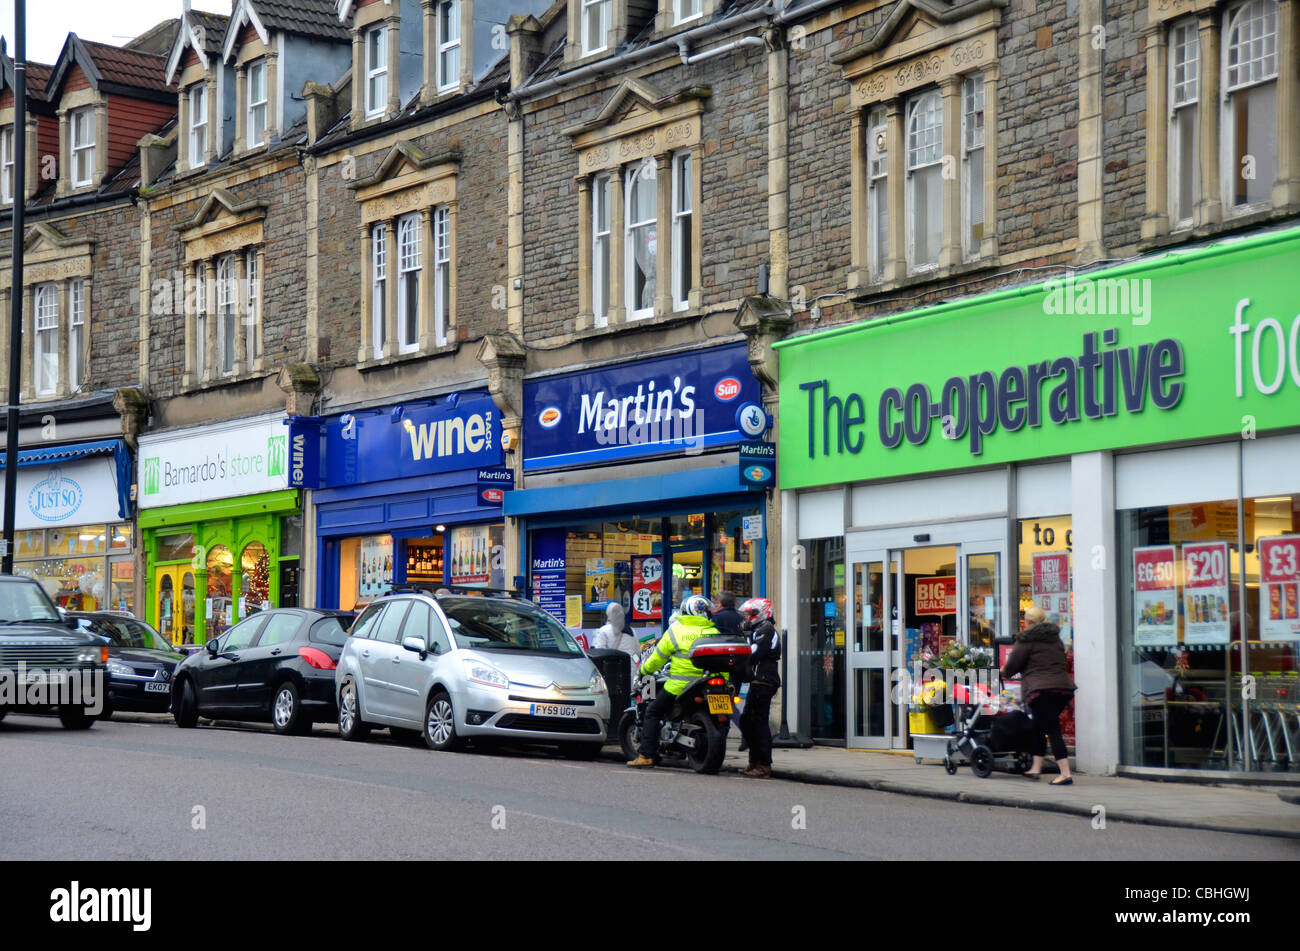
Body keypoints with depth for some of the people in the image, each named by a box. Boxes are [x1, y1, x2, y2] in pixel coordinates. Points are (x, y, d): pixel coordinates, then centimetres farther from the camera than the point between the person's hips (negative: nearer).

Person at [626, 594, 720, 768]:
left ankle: (645, 755, 0)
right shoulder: (714, 633, 7)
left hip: (678, 686, -2)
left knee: (653, 713, 10)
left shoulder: (675, 630, 2)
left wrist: (644, 670, 24)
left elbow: (658, 657, 8)